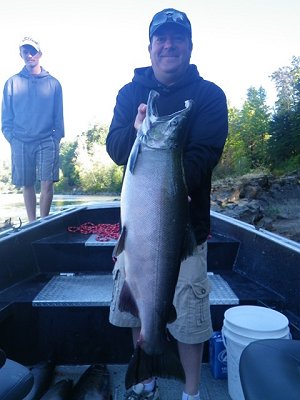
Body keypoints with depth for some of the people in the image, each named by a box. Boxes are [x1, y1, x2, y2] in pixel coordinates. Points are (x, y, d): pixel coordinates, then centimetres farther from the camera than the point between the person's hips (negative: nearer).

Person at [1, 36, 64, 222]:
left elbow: (59, 116, 8)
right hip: (21, 143, 2)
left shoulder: (53, 83, 7)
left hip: (47, 141, -1)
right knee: (27, 185, 6)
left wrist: (57, 138, -1)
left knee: (47, 183, -11)